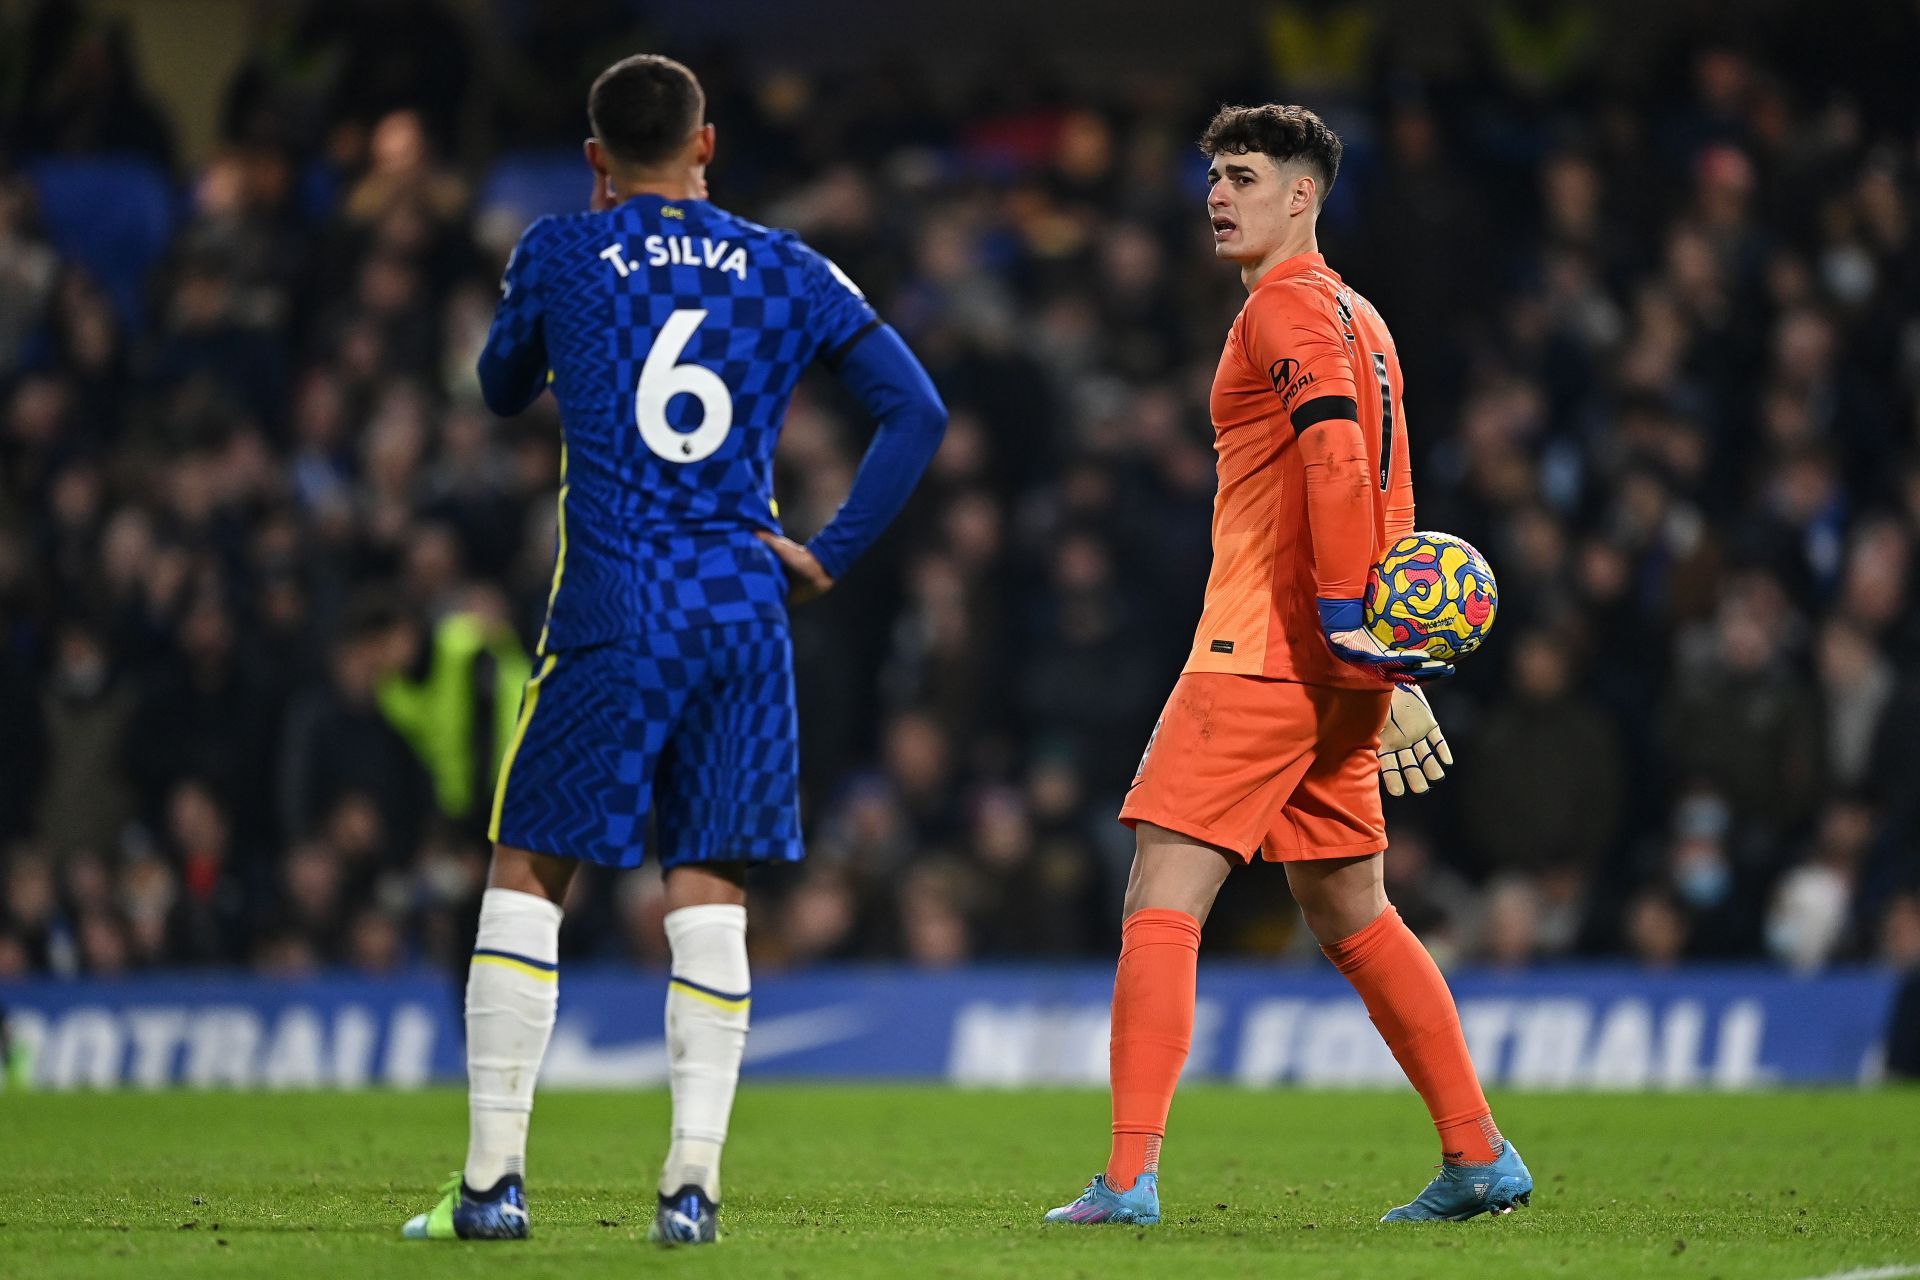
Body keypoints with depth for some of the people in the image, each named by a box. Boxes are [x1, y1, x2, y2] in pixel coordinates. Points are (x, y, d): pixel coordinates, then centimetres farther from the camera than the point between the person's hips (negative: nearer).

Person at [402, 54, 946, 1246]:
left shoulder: (562, 255, 2)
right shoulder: (787, 271, 8)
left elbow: (502, 388, 21)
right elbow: (918, 410, 3)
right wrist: (831, 555, 5)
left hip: (611, 615, -2)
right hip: (743, 613, 2)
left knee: (528, 875, 6)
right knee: (711, 893, 5)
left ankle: (495, 1177, 1)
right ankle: (693, 1182, -3)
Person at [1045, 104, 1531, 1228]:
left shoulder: (1287, 304, -8)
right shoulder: (1357, 316, 21)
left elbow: (1336, 458, -22)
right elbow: (1388, 504, 23)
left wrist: (1347, 627, -24)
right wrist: (1394, 672, 23)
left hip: (1264, 657, -9)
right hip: (1334, 669, 9)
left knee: (1161, 901, -11)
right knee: (1353, 917, 17)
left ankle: (1131, 1179, -18)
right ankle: (1481, 1158, 18)